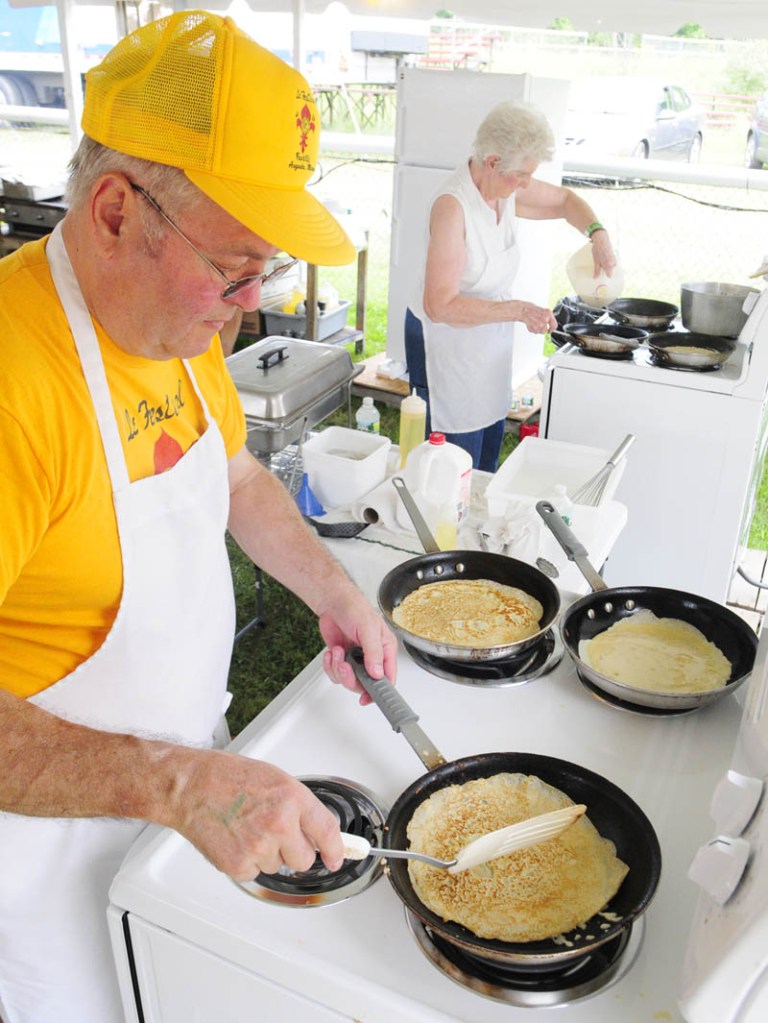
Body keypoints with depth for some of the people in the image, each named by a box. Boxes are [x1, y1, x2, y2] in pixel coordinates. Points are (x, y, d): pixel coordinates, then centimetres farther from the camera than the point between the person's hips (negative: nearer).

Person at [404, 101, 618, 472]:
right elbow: (440, 306, -32)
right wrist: (518, 309, -35)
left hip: (490, 342, 8)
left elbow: (564, 200, 19)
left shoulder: (508, 187, -2)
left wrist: (597, 234, 1)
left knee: (487, 463, 16)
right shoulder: (452, 205, -26)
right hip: (446, 342, -8)